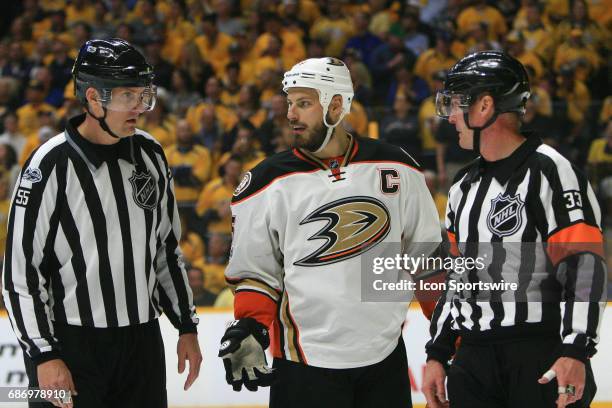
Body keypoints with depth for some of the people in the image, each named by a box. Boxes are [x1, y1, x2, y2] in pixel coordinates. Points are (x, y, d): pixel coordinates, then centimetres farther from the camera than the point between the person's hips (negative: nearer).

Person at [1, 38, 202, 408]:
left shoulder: (151, 154, 6)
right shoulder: (51, 166, -13)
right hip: (70, 346, -6)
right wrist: (44, 355, -15)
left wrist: (187, 326, 15)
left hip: (144, 342, 6)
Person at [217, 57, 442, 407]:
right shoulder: (269, 183, -1)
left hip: (386, 357, 2)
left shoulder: (395, 168, 3)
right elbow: (255, 271, 5)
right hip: (305, 364, -2)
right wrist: (250, 330, -9)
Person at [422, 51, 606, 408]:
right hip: (475, 361, 8)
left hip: (545, 363, -8)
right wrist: (437, 354, 18)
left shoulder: (549, 171, -9)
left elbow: (585, 269, -16)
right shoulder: (465, 187, 19)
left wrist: (576, 352, -23)